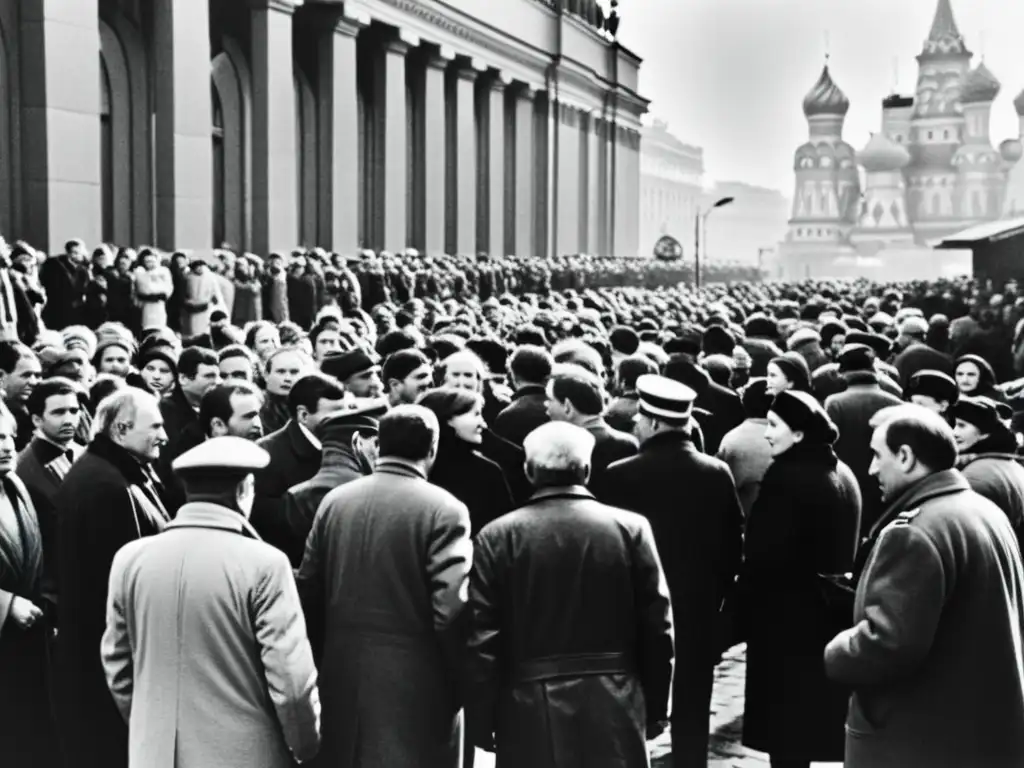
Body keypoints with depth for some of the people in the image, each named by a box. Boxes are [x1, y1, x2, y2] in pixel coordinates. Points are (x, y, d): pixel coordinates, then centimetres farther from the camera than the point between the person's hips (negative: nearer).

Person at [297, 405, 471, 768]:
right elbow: (451, 612, -17)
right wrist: (462, 685, -4)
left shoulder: (334, 500, 2)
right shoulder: (444, 510, -13)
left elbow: (307, 592, 5)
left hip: (342, 678, 5)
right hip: (415, 685, -5)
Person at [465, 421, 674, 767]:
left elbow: (482, 643, -5)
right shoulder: (631, 528, -3)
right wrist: (654, 708, 10)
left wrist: (481, 721, 3)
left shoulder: (497, 537, -5)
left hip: (529, 710, 0)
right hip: (615, 708, 1)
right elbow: (658, 630, 0)